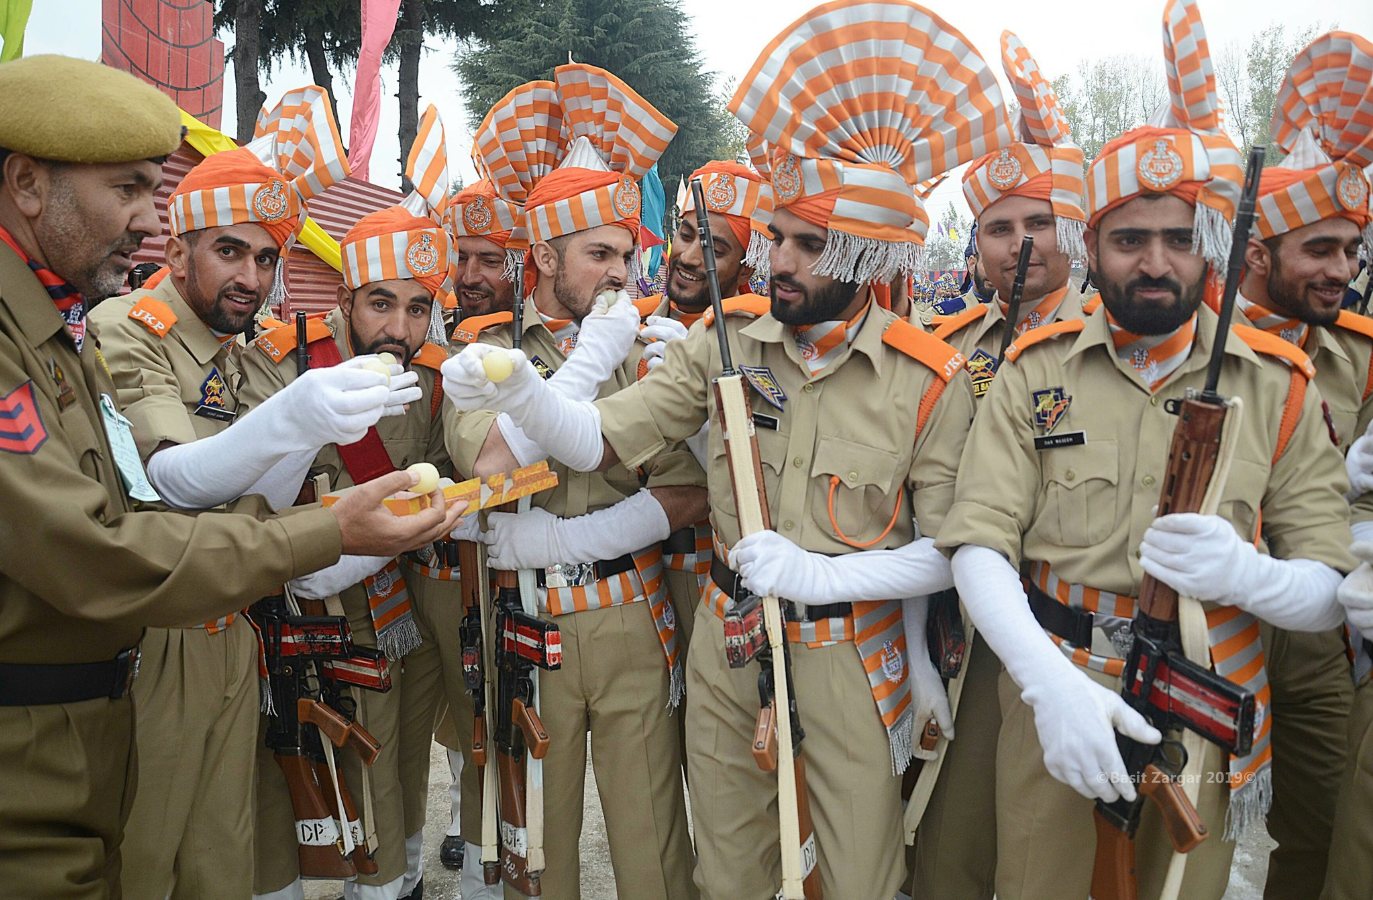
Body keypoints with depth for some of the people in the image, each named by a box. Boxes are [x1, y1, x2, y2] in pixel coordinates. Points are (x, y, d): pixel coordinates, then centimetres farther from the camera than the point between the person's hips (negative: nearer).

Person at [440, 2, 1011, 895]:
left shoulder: (931, 379, -13)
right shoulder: (726, 339, -6)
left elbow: (950, 551, -10)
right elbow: (600, 440, -8)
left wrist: (819, 574, -21)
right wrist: (519, 391, -26)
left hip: (852, 653, -2)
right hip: (726, 641, 3)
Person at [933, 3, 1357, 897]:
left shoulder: (1279, 385, -2)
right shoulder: (1037, 370, -4)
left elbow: (1332, 592, -4)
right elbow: (980, 548, -11)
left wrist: (1246, 574, -26)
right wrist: (1051, 684, -26)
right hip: (1050, 695, 0)